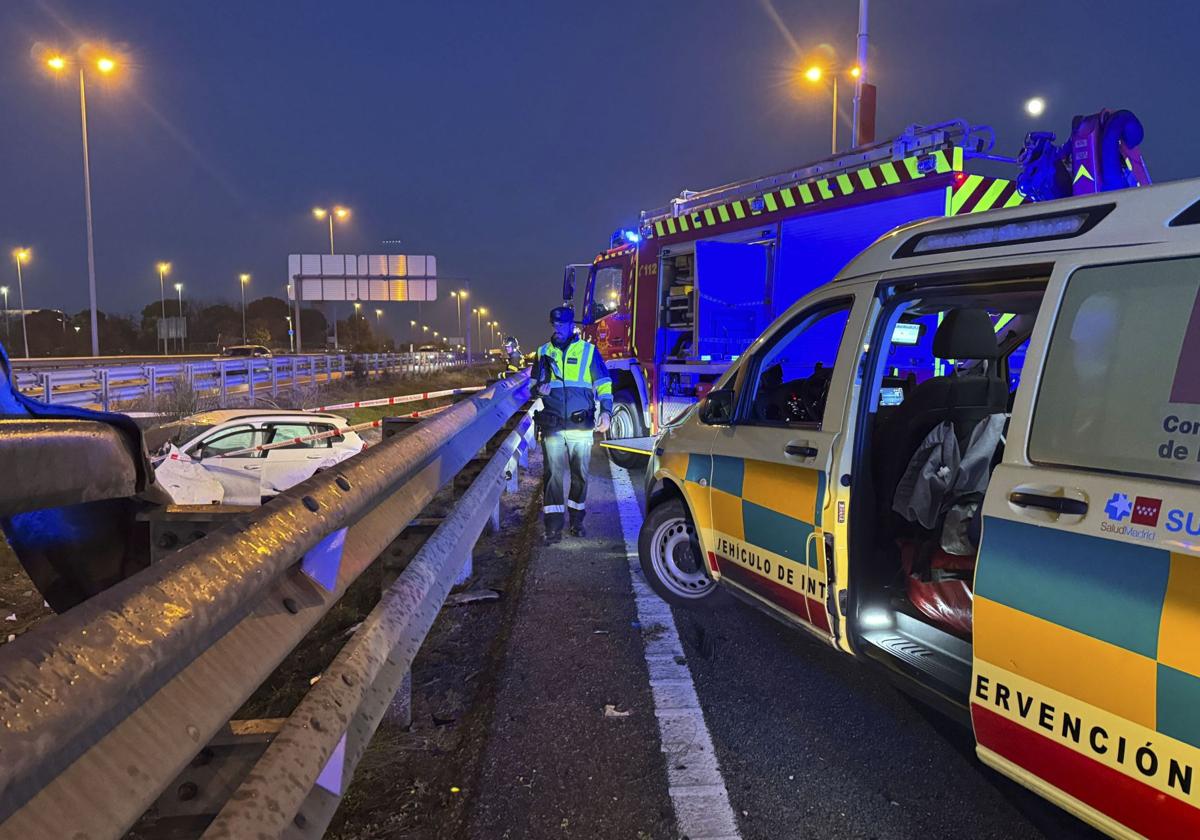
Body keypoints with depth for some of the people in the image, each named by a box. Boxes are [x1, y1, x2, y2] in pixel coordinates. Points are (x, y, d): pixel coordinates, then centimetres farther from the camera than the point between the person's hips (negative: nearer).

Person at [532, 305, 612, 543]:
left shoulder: (588, 351, 7)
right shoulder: (544, 352, 13)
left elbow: (603, 384, 6)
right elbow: (535, 384, 22)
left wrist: (606, 411, -7)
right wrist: (540, 388, -2)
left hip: (581, 427, -1)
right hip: (552, 427, 1)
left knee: (580, 474, 7)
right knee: (553, 475, -5)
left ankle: (576, 519, 23)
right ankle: (554, 526, -3)